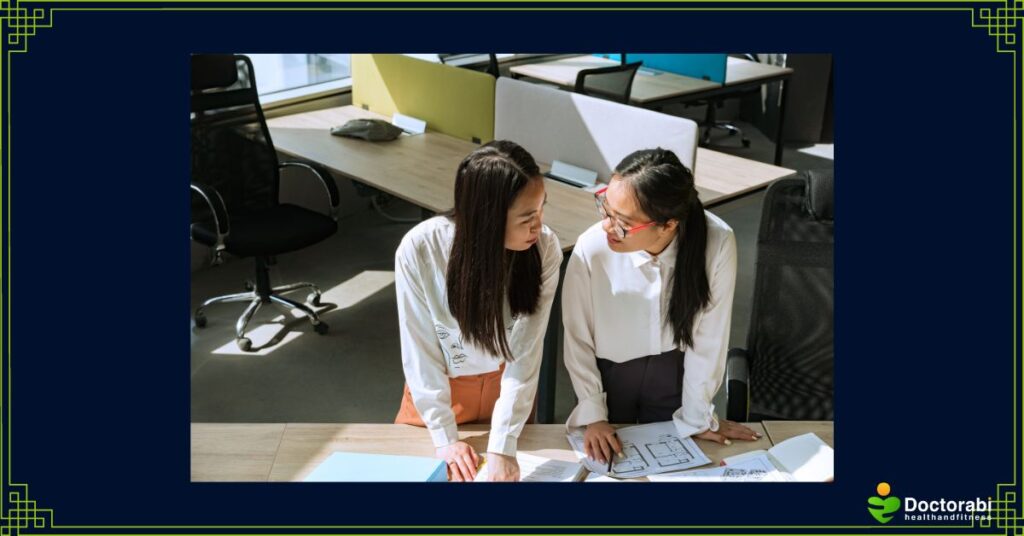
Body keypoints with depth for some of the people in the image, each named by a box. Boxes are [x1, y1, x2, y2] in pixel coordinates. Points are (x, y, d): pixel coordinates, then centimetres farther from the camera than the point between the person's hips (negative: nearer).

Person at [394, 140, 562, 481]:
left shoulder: (544, 248, -26)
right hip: (437, 386, -1)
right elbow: (420, 348, -19)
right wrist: (444, 437, -15)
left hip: (507, 383, 1)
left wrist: (502, 444, -25)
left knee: (508, 468, 24)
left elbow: (525, 351, -22)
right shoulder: (419, 250, -29)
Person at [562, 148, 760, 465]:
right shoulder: (592, 248, -30)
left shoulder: (717, 244, -30)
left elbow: (710, 337, -17)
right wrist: (593, 415, -8)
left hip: (676, 371, 1)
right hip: (609, 372, 0)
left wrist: (697, 417, -6)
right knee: (606, 464, 22)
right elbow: (578, 338, -15)